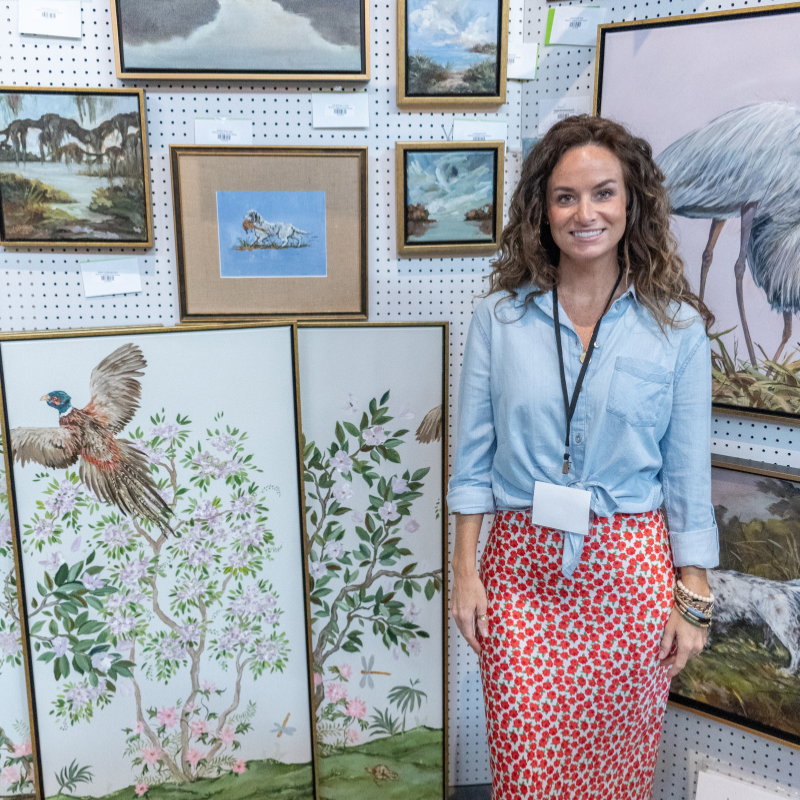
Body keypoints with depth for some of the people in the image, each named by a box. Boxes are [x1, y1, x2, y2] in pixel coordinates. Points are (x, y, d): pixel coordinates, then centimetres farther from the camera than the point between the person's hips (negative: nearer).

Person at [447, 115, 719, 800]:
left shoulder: (678, 327, -3)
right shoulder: (500, 317, -1)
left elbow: (688, 475, 0)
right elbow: (473, 456, 2)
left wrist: (694, 600, 1)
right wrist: (465, 570, 1)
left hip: (630, 569, 0)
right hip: (522, 564, 1)